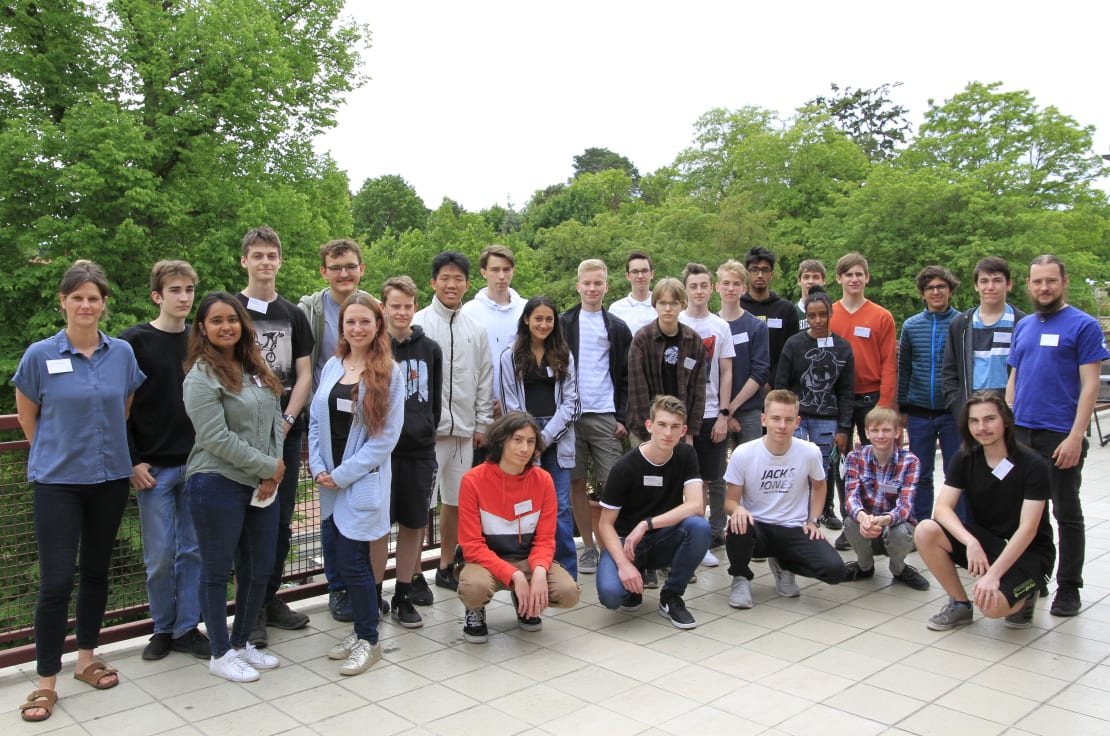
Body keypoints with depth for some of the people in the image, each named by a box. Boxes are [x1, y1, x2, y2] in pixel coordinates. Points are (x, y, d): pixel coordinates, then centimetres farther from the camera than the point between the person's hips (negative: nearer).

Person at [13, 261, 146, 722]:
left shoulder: (122, 353, 0)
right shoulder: (40, 355, -6)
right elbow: (27, 416, 6)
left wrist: (103, 448, 13)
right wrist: (56, 454, 10)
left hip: (110, 478, 3)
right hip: (57, 481, -3)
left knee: (96, 571, 14)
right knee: (56, 581, -4)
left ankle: (86, 660, 29)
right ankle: (46, 683, 9)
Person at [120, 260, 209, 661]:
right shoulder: (133, 342, -4)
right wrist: (132, 461, -10)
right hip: (154, 467, -3)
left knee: (194, 550, 8)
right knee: (159, 556, 4)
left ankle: (187, 627, 20)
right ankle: (163, 628, 22)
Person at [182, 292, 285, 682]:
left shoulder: (256, 369, 11)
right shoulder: (202, 376, -10)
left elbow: (275, 420, 11)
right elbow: (216, 438, -17)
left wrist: (272, 471, -2)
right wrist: (268, 466, -13)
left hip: (262, 486, 7)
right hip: (218, 485, -7)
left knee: (260, 569, 13)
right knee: (217, 570, 6)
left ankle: (242, 643, 32)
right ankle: (220, 654, 21)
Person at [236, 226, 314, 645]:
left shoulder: (293, 315, 13)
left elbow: (304, 375, 9)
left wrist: (287, 419, -6)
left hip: (286, 430, 4)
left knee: (281, 520, 9)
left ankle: (270, 598, 22)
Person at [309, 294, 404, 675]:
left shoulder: (389, 372, -6)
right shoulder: (332, 367, 8)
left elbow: (387, 435, -9)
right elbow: (316, 421, 11)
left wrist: (343, 473, -11)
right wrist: (319, 468, -2)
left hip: (364, 481, -5)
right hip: (331, 481, 5)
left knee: (352, 559, -6)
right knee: (346, 558, 11)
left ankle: (368, 640, 11)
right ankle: (361, 627, 28)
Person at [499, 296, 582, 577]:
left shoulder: (564, 357, 11)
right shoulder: (510, 357, 5)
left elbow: (571, 402, 5)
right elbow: (511, 406, 1)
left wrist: (546, 436, -6)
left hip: (557, 440, 1)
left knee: (561, 508, 1)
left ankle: (567, 573, 8)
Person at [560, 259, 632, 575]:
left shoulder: (617, 328, 9)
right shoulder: (562, 324, 7)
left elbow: (627, 378, 8)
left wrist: (623, 417, -1)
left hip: (605, 417, 0)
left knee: (609, 484, -2)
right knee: (576, 483, 3)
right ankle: (589, 546, 14)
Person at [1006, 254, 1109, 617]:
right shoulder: (1023, 327, 13)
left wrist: (1075, 437, -17)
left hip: (1060, 437, -5)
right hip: (1021, 434, 6)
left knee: (1066, 514, 4)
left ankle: (1069, 588, 14)